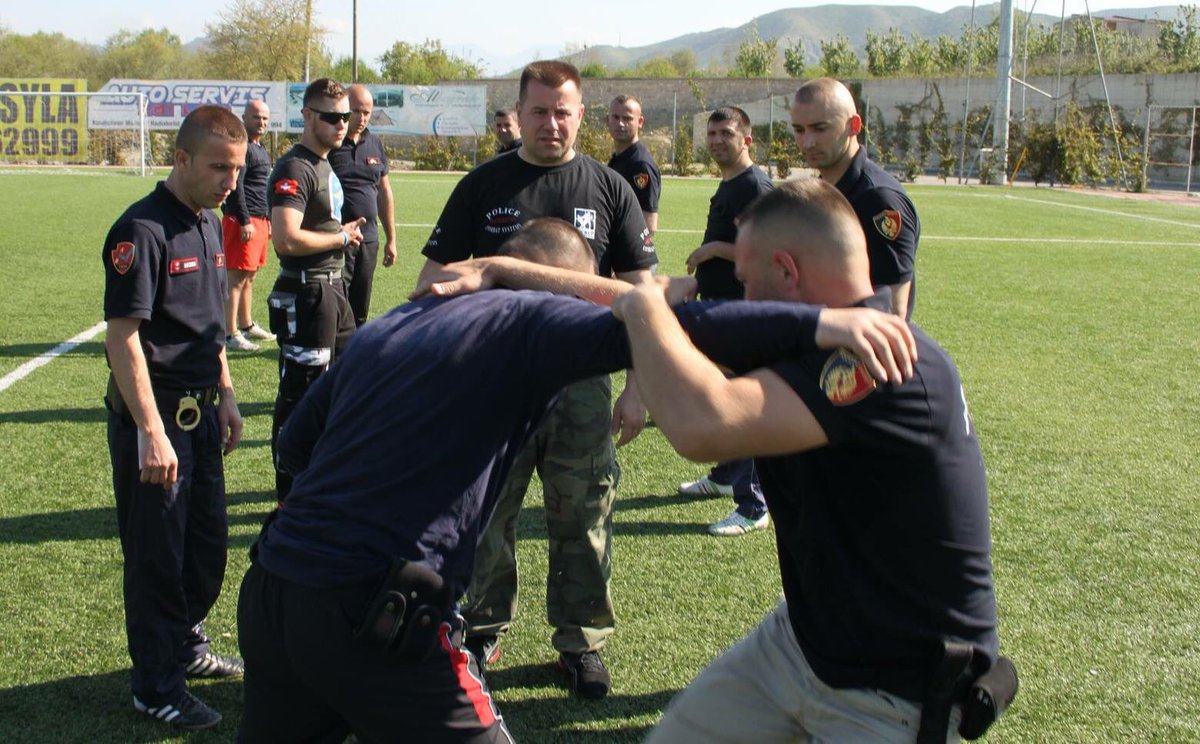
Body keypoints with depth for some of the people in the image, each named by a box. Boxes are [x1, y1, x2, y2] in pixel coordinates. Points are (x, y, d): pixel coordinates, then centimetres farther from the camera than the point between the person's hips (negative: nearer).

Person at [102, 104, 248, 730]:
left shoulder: (209, 224, 9)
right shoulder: (142, 231, -18)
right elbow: (123, 337, -21)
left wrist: (226, 395, 19)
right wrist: (152, 433, -24)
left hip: (200, 409, 8)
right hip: (152, 415, -8)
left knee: (207, 542, 18)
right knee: (157, 555, 2)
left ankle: (186, 647, 38)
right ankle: (156, 688, 16)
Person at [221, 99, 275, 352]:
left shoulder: (260, 148, 19)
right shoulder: (242, 147, -12)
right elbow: (236, 186, -19)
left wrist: (267, 220, 23)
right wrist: (245, 222, -22)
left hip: (260, 221, 10)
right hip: (243, 221, -10)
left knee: (249, 276, 17)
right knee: (236, 278, -8)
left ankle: (247, 326, 28)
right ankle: (231, 334, -7)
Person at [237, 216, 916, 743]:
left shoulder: (379, 330, 15)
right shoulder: (526, 320, -4)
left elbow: (294, 444, 19)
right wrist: (812, 321, -26)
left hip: (269, 592, 7)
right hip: (374, 621, -7)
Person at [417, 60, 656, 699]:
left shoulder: (608, 188, 2)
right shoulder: (484, 185, 2)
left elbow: (640, 291, 4)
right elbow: (435, 280, 4)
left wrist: (638, 387, -1)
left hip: (581, 385, 0)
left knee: (582, 520, 7)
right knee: (485, 518, 10)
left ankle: (581, 641, 23)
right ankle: (483, 630, 28)